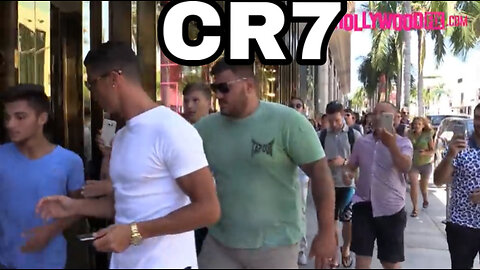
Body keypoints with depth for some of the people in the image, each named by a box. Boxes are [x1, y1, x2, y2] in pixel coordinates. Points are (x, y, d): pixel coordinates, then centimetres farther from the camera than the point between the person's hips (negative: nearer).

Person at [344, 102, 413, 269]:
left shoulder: (403, 143, -7)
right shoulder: (362, 142, 4)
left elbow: (406, 168, -26)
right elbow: (351, 165, 16)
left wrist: (391, 145, -41)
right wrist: (347, 173, -8)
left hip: (391, 208, -2)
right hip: (364, 205, 3)